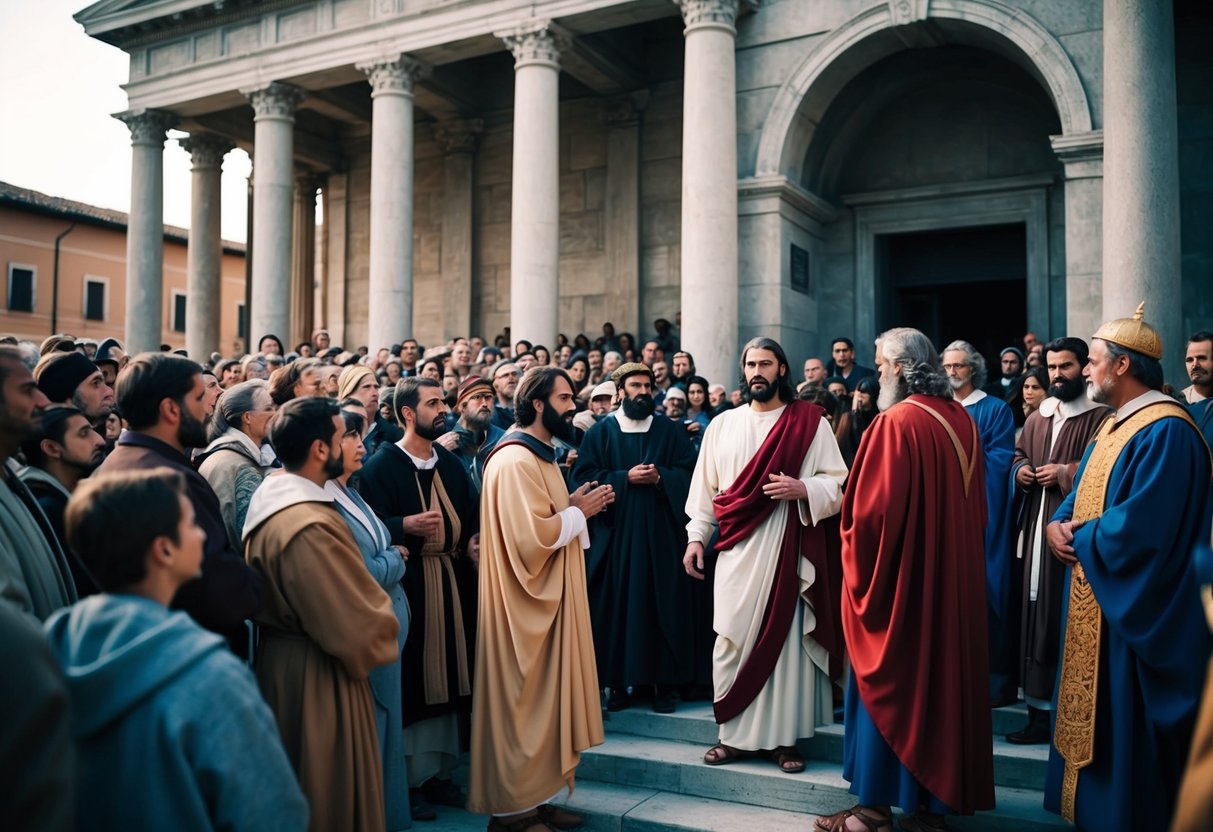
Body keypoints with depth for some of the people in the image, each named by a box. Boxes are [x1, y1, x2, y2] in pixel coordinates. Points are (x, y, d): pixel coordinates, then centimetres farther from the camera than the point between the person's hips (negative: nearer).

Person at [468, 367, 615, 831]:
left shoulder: (541, 456, 14)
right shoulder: (516, 461, -19)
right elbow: (533, 536, -27)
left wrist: (574, 508, 2)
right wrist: (578, 512, -13)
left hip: (550, 600, 11)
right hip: (526, 604, -11)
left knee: (543, 698, 15)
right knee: (523, 702, -1)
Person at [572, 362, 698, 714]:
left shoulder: (672, 430, 11)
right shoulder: (600, 432, 8)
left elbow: (688, 473, 3)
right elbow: (584, 477, -2)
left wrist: (660, 477, -14)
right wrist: (625, 478, -12)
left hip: (661, 533, 1)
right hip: (614, 533, 0)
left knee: (663, 606, 0)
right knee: (616, 607, 0)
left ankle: (664, 682, 7)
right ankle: (619, 682, 8)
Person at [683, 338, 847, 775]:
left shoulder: (811, 422, 3)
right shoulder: (722, 424, 11)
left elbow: (839, 482, 1)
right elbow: (705, 486, 12)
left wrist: (802, 489, -17)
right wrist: (696, 537, 6)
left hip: (789, 547, -2)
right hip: (737, 549, 2)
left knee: (787, 637, 0)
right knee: (733, 640, 2)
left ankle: (784, 737, 11)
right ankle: (735, 734, 13)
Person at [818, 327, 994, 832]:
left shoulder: (896, 423, -18)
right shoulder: (963, 421, 6)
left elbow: (873, 510, -20)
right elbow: (976, 506, 12)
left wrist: (857, 556, -3)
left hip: (898, 576, -7)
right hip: (954, 576, 7)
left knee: (887, 685, 3)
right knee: (941, 676, 14)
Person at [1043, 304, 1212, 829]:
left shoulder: (1165, 431, -20)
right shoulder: (1115, 425, 13)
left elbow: (1138, 527, -28)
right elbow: (1082, 497, 16)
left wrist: (1077, 536, -12)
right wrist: (1058, 525, -5)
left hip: (1132, 613, -10)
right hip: (1094, 599, 10)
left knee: (1125, 729, 2)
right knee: (1093, 714, 17)